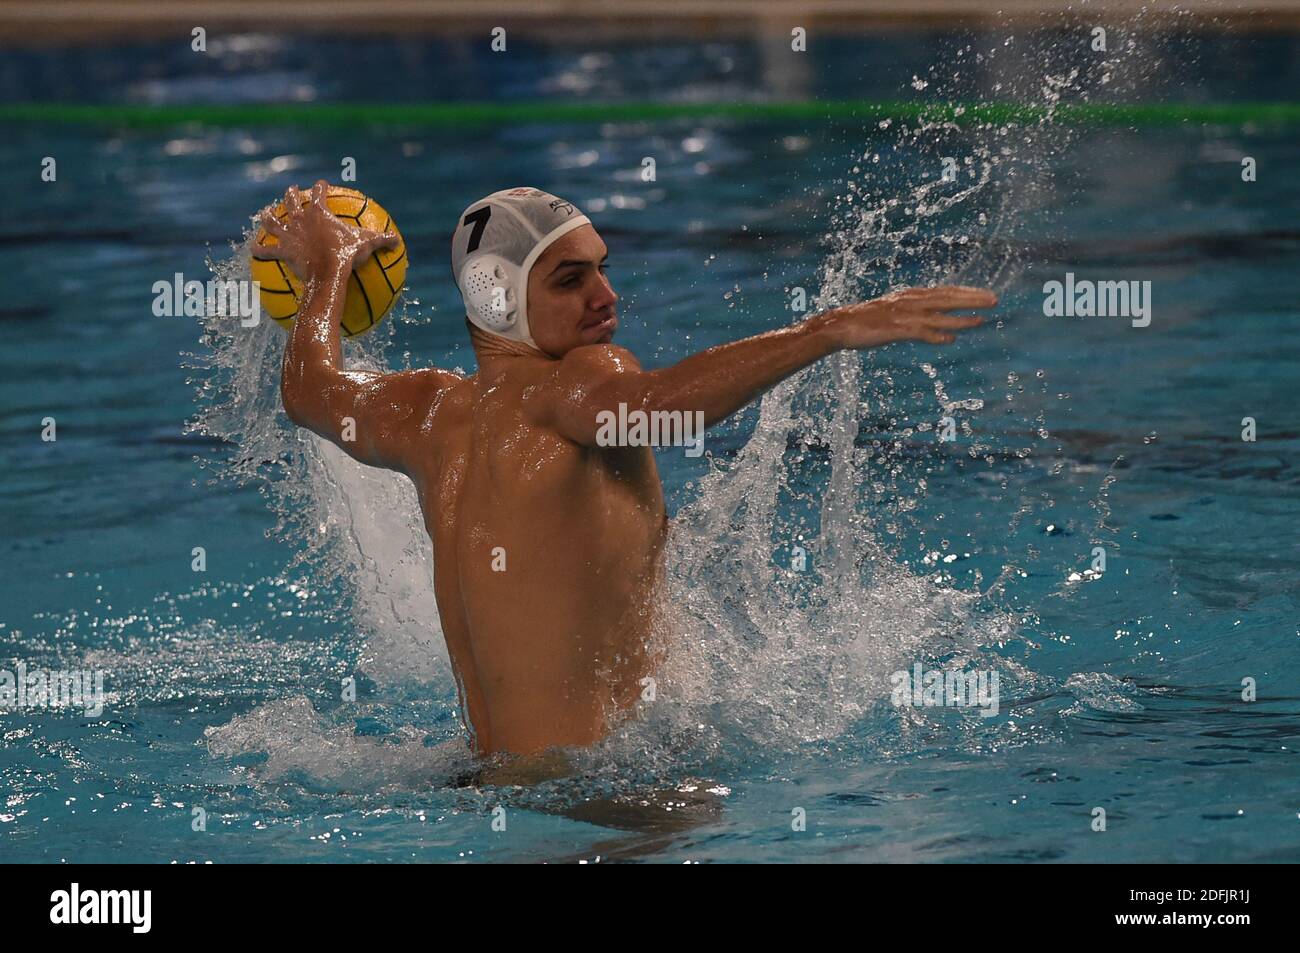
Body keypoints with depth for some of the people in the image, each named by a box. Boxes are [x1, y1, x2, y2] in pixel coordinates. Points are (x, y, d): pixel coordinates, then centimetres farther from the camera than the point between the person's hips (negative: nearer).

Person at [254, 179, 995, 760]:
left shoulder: (432, 414, 15)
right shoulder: (569, 386, -11)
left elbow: (311, 387, 36)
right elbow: (656, 403, -35)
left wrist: (329, 267, 55)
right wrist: (831, 331, -38)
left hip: (491, 772, 10)